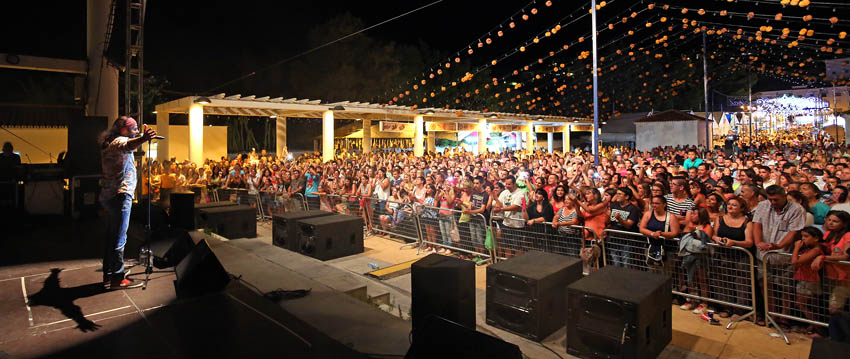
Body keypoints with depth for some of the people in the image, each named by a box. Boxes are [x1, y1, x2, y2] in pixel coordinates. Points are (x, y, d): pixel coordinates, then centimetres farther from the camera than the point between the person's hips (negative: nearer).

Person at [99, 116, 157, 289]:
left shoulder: (110, 142, 17)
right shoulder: (119, 140, -14)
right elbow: (127, 146, -42)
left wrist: (143, 135, 52)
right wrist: (143, 139, -61)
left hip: (109, 195, 11)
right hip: (120, 196, -11)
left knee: (111, 236, 17)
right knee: (119, 238, -5)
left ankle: (108, 274, 27)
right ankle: (117, 278, 0)